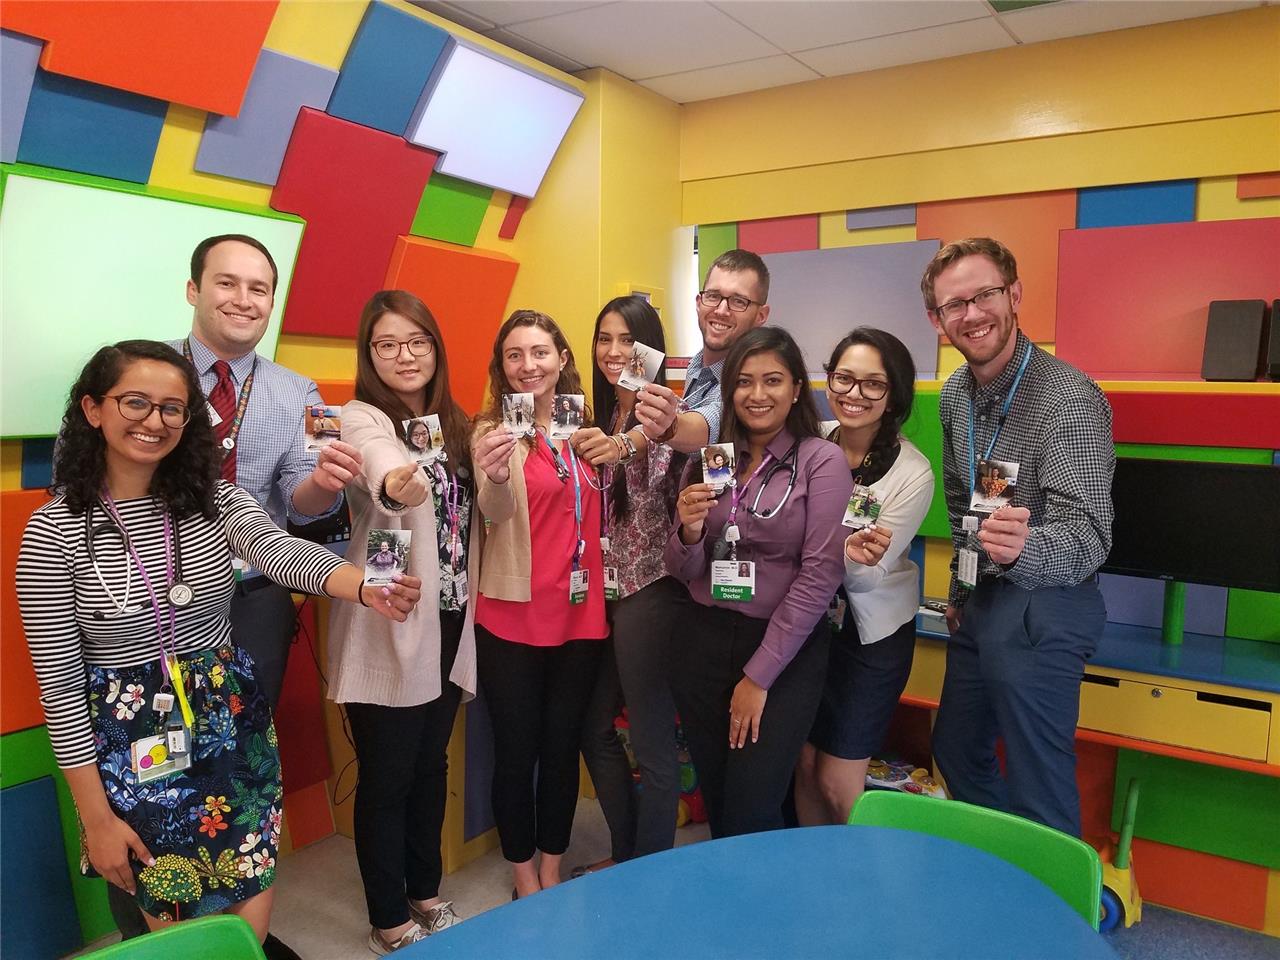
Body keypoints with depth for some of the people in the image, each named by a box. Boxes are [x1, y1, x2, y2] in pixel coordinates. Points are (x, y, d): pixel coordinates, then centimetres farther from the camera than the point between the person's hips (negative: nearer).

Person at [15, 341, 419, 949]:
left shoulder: (215, 499, -5)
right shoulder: (55, 531, -12)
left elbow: (283, 554, -25)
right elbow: (60, 684, -10)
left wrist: (367, 589, -47)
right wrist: (96, 817, -9)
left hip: (232, 722, 3)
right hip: (132, 741, -2)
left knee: (254, 886, 14)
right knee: (171, 910, 14)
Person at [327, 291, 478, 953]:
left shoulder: (453, 424, 9)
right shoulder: (361, 419, -12)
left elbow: (482, 514, 15)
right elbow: (381, 471, -38)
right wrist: (392, 486, -59)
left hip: (448, 621, 7)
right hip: (387, 630, -6)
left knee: (431, 764, 19)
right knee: (386, 778, 6)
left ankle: (426, 896, 38)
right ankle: (389, 924, 25)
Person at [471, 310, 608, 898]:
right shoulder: (495, 430, -7)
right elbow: (494, 511, -27)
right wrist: (495, 478, -47)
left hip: (580, 613, 4)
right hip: (513, 618, -4)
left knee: (563, 746, 14)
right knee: (516, 751, 6)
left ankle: (552, 877, 32)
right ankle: (525, 885, 26)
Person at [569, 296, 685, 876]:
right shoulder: (603, 416, 13)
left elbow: (654, 480, -32)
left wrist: (625, 446, -51)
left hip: (649, 589, -8)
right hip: (606, 587, 8)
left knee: (652, 742, 2)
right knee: (595, 729, 17)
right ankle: (624, 854, 35)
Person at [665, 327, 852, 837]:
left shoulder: (822, 461, -7)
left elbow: (819, 575, -12)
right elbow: (684, 572, 8)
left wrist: (759, 675, -12)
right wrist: (688, 533, -15)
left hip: (785, 651, -4)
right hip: (704, 642, 4)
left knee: (750, 812, -3)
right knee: (715, 798, 14)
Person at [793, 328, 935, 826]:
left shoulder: (913, 473, -16)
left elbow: (867, 576, -15)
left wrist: (856, 559, -35)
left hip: (871, 634, -3)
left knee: (837, 784, 4)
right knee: (804, 766, 14)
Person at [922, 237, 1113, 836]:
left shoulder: (1069, 398, -21)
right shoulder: (955, 395, 3)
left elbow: (1088, 537, -28)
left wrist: (1023, 550, -49)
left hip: (1041, 611, -8)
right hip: (978, 604, 8)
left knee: (1038, 788, 0)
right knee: (956, 755, 22)